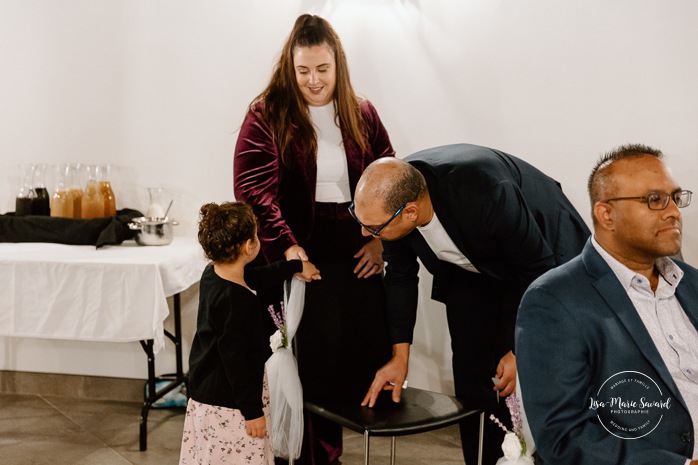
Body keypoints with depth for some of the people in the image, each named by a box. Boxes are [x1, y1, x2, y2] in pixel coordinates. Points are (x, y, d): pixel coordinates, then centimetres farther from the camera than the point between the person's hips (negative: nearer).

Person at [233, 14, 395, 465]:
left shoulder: (361, 114, 10)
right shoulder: (267, 114, -2)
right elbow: (252, 187, -11)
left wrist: (381, 238, -1)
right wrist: (287, 246, -21)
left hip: (357, 248, 5)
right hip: (302, 251, -4)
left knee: (373, 351, 5)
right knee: (319, 352, -1)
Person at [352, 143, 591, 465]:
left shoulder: (486, 193, -41)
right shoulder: (390, 196, -24)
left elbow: (539, 269, -25)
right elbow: (401, 275, -6)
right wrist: (400, 355, -7)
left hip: (541, 259, -5)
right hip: (472, 272, 5)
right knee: (471, 381, 4)